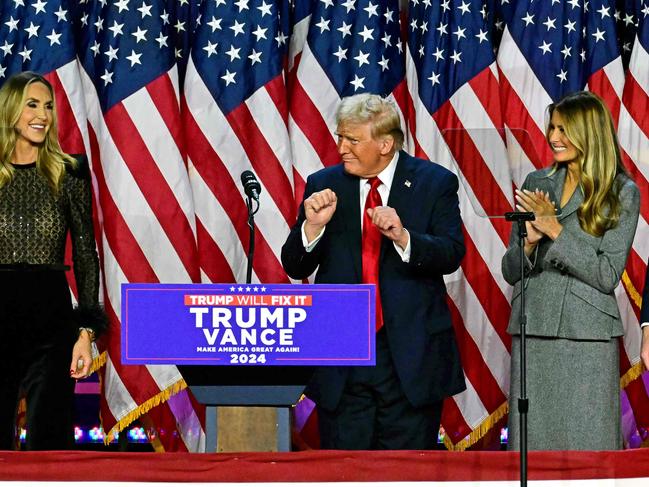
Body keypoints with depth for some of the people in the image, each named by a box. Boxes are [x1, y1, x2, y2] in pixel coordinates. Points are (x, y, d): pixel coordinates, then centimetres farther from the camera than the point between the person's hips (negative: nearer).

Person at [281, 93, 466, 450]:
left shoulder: (435, 183, 1)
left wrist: (404, 237, -26)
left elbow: (451, 254, -9)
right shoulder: (323, 186, 7)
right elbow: (296, 268, 4)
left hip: (411, 355, -2)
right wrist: (312, 227, -16)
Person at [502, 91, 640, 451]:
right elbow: (510, 272, 11)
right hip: (532, 334, 4)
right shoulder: (537, 183, 10)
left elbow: (607, 275, -9)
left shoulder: (622, 193, -2)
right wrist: (529, 241, -10)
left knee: (587, 442, -2)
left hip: (587, 339, -4)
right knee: (530, 441, 5)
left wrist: (555, 230, -13)